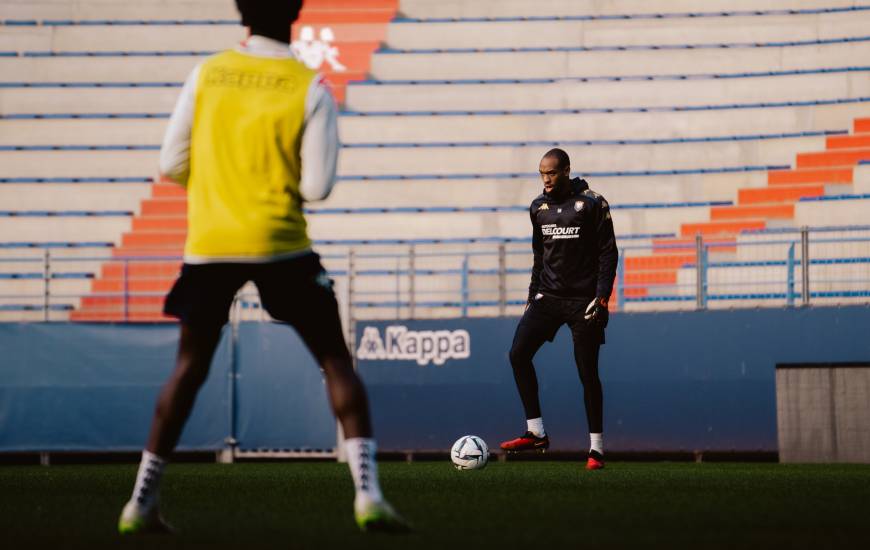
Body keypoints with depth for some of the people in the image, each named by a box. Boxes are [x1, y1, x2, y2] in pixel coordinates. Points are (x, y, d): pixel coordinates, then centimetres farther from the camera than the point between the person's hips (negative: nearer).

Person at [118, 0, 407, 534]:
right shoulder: (310, 89, -4)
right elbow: (316, 187, -6)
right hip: (280, 246, -3)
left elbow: (173, 164, 4)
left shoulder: (207, 73, 3)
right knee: (337, 362, 6)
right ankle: (367, 494, -7)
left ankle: (142, 501, 16)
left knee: (189, 369, 17)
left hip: (208, 245, 3)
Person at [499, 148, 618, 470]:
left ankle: (596, 448, 6)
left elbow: (608, 253, -7)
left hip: (583, 301, -5)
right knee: (518, 354, -10)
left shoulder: (591, 204, -7)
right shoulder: (539, 207, 9)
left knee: (587, 372, -2)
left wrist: (601, 297, -14)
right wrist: (533, 294, 14)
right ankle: (536, 433, -2)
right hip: (548, 297, 5)